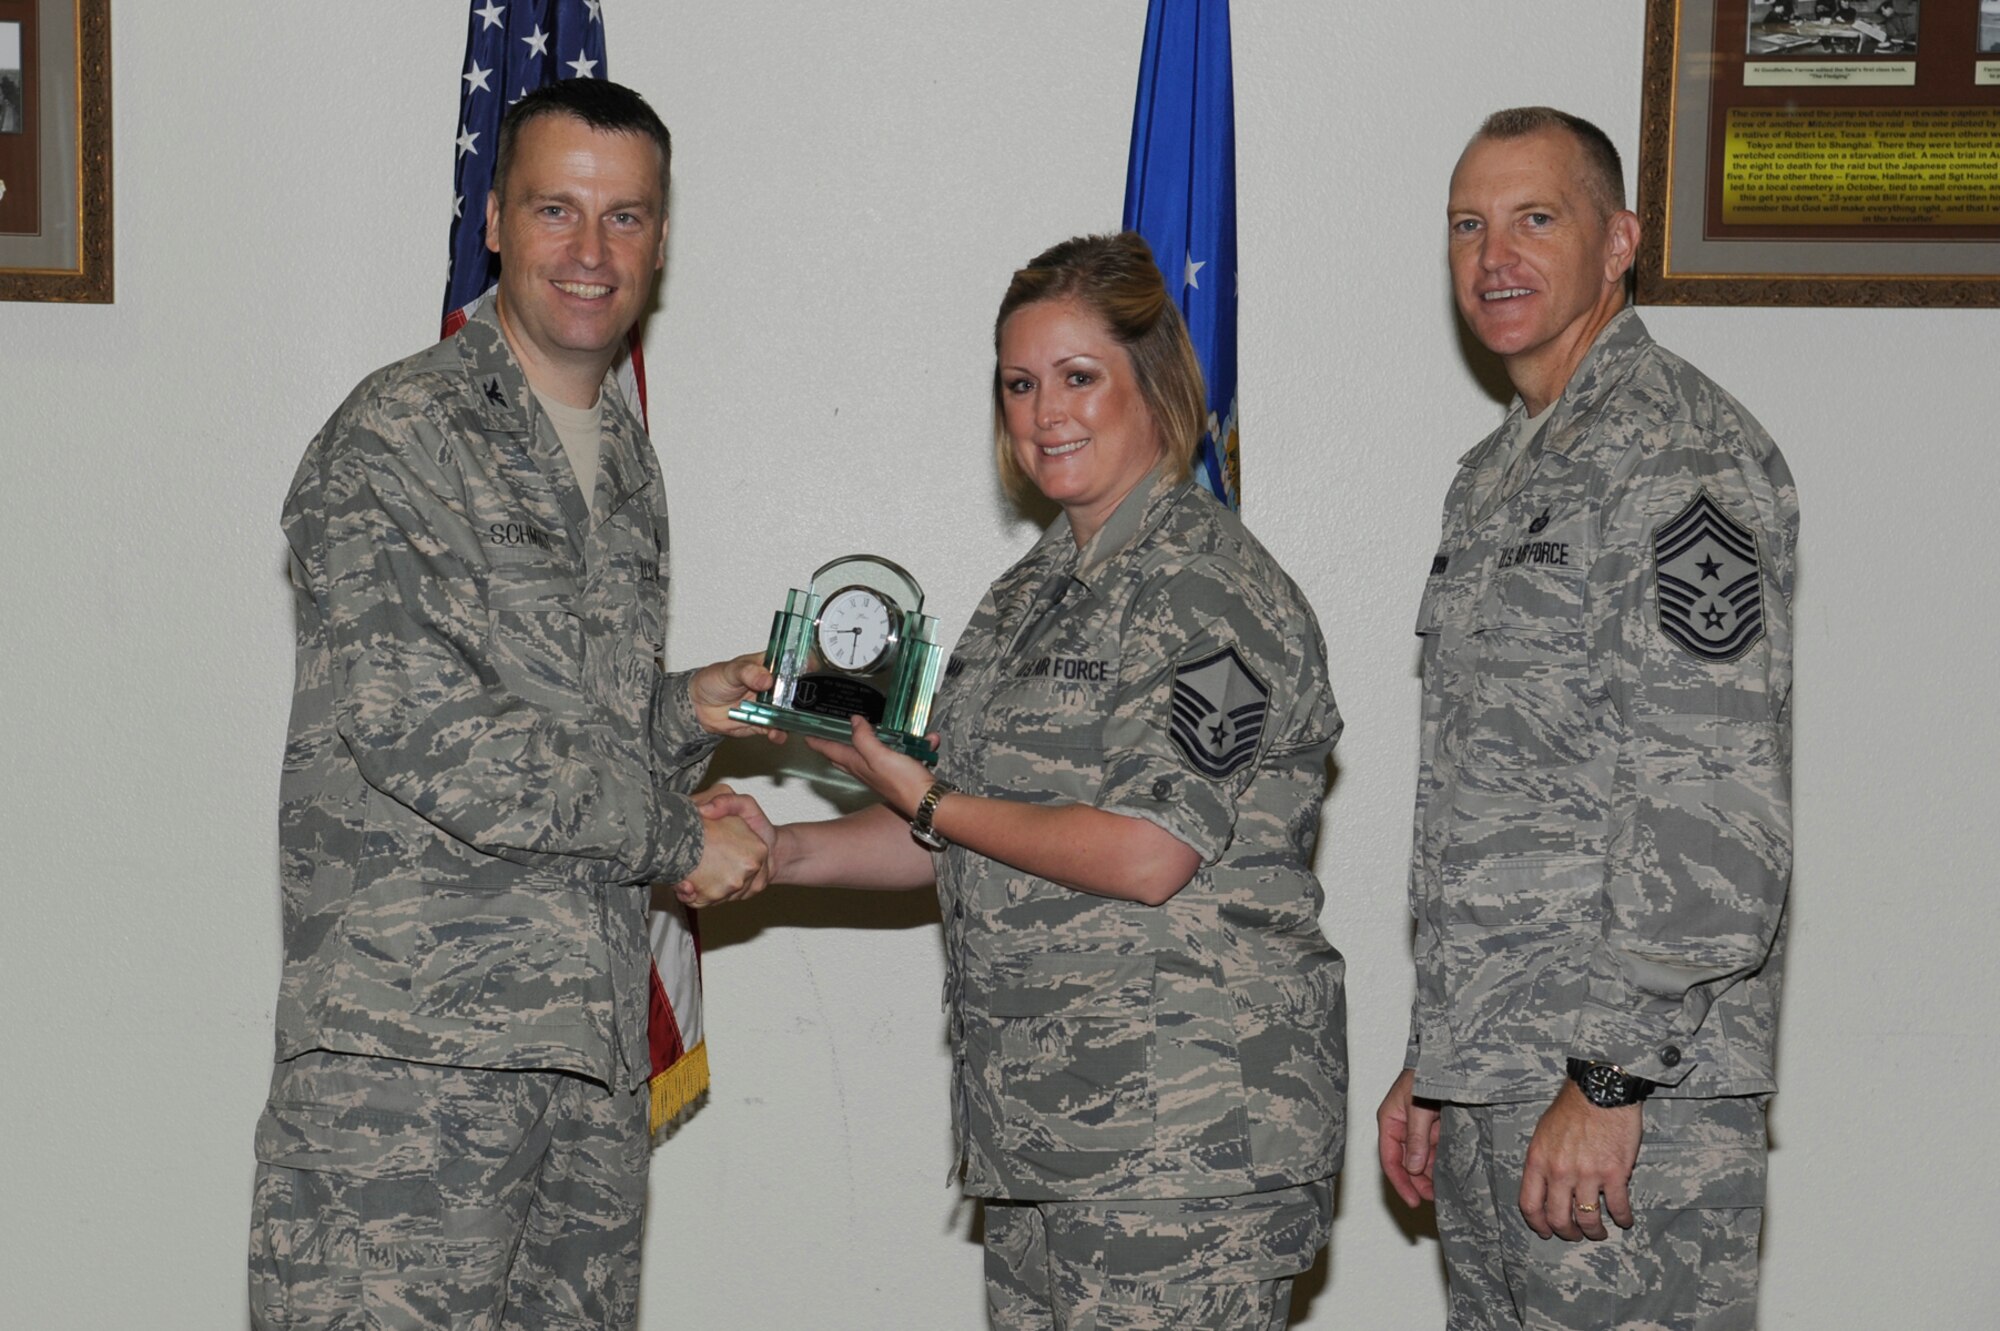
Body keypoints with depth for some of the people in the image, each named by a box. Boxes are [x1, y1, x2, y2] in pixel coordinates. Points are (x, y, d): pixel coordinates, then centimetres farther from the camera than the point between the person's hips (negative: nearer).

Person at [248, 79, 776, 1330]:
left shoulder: (627, 462, 19)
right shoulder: (398, 441, -7)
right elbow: (414, 729, -17)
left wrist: (686, 710, 8)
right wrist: (678, 835, -9)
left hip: (595, 1040, 7)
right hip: (410, 1044, -7)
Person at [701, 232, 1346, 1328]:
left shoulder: (1210, 588, -11)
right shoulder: (1033, 591, 17)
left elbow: (1147, 855, -19)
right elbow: (973, 839, 19)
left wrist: (924, 803, -9)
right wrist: (785, 851, 5)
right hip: (1040, 1118, 8)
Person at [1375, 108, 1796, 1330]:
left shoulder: (1681, 455, -11)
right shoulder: (1498, 476, 19)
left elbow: (1715, 809, -19)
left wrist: (1612, 1077, -21)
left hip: (1633, 1091, -9)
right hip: (1493, 1087, 9)